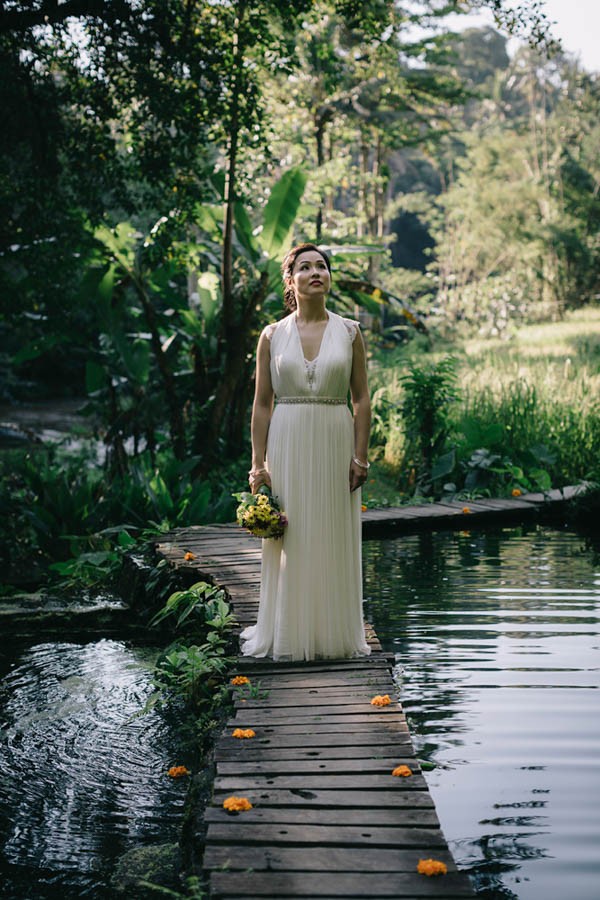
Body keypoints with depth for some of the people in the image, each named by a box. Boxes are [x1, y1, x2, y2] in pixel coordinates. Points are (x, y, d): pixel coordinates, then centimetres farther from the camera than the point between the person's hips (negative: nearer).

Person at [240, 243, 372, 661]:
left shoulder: (349, 332, 4)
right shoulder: (273, 336, 4)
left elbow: (362, 398, 3)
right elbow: (262, 404, 3)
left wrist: (360, 457, -5)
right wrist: (258, 465, -2)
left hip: (335, 443, 0)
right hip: (287, 442, 0)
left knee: (335, 540, 5)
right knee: (289, 542, 3)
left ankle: (335, 633, 17)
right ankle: (288, 634, 15)